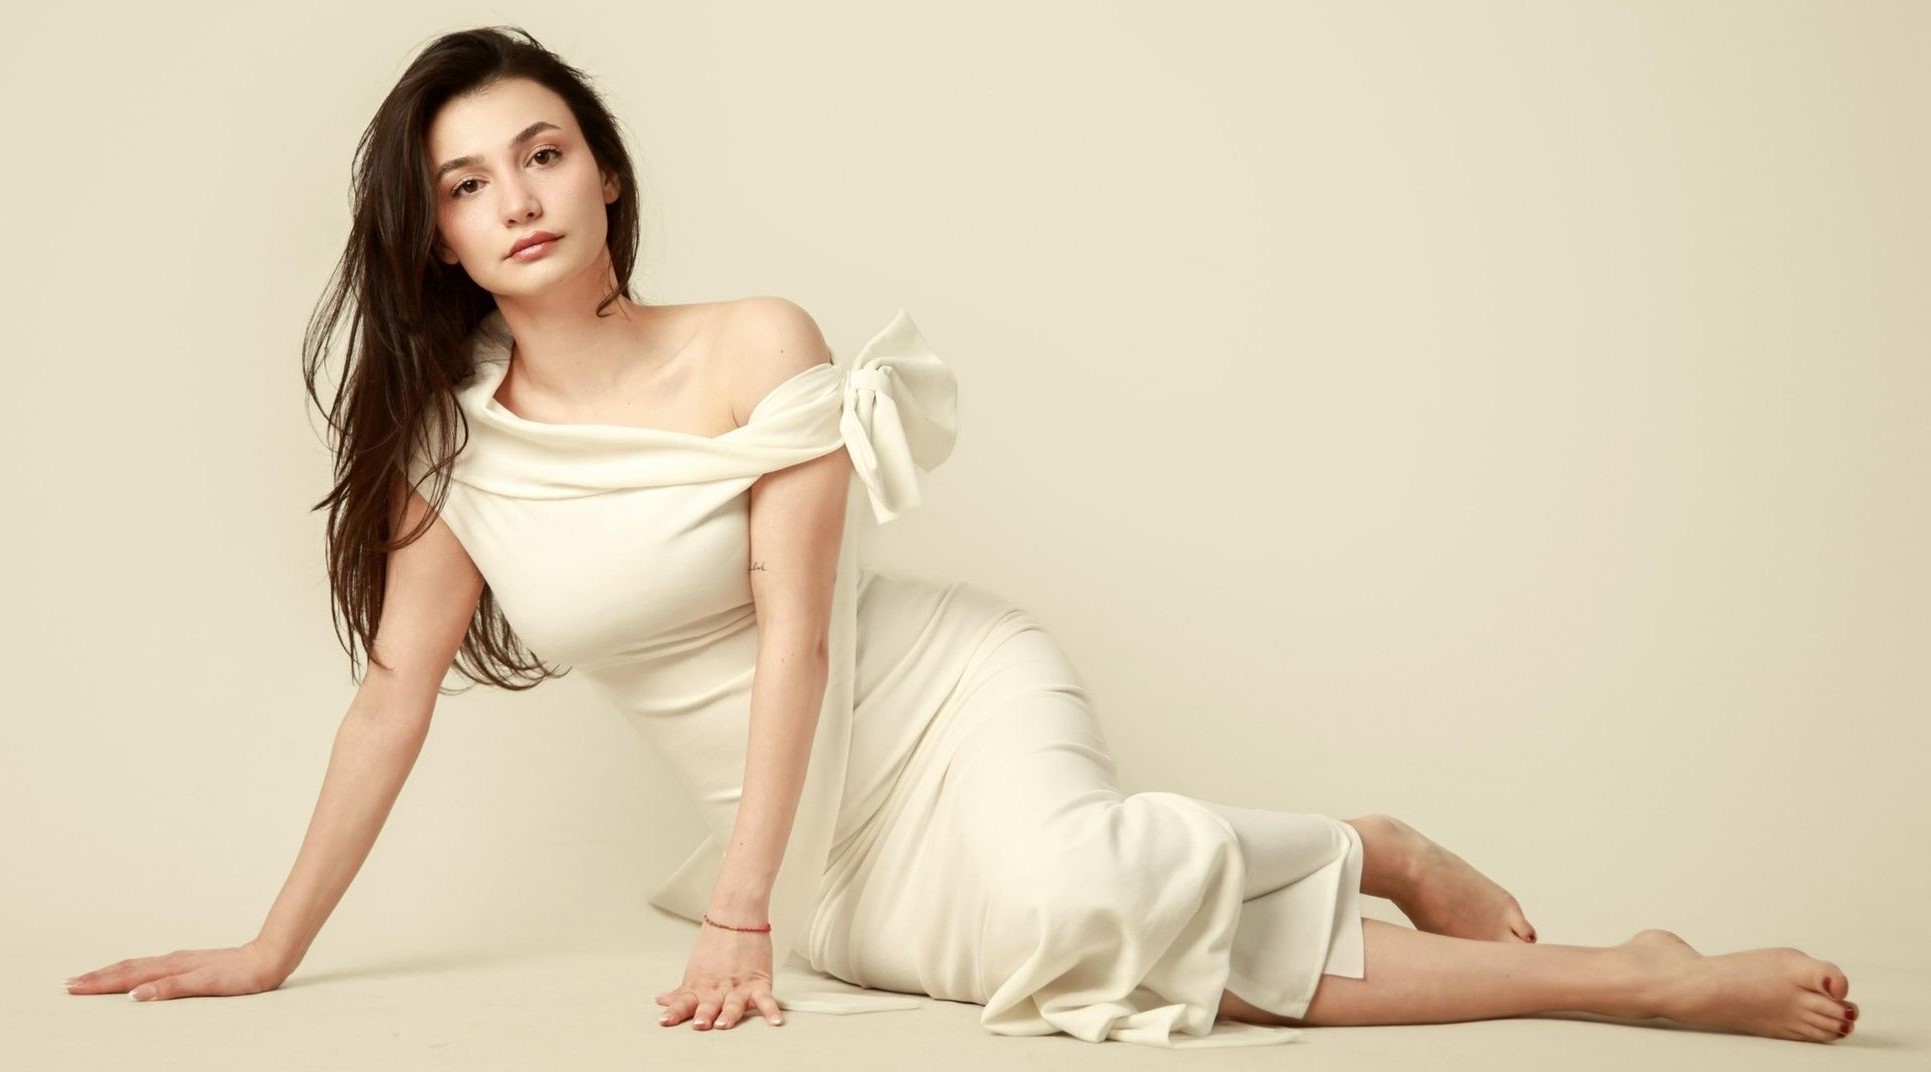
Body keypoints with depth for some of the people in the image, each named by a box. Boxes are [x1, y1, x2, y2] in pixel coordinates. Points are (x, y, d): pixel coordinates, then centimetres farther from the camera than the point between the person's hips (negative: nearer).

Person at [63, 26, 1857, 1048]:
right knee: (1045, 947, -18)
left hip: (940, 699, -3)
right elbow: (390, 698, 4)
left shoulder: (755, 348, -11)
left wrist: (733, 920, -19)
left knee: (1072, 898, -36)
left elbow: (794, 630, -15)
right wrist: (270, 951, 5)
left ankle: (1377, 855, -9)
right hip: (824, 848, 4)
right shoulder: (447, 444, -1)